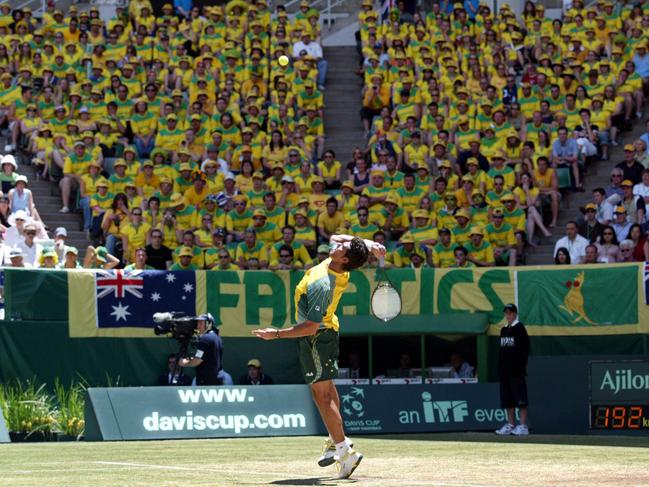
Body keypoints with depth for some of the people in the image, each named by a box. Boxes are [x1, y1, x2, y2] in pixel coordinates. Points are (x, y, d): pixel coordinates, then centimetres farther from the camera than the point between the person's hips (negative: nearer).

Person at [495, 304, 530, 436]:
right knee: (507, 399, 9)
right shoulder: (503, 330, 17)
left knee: (520, 399, -9)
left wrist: (523, 364, -13)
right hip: (505, 370, 8)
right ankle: (510, 425, 14)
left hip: (517, 370, -8)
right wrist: (500, 368, 13)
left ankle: (523, 426, -10)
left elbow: (525, 347, -9)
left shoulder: (519, 328, -4)